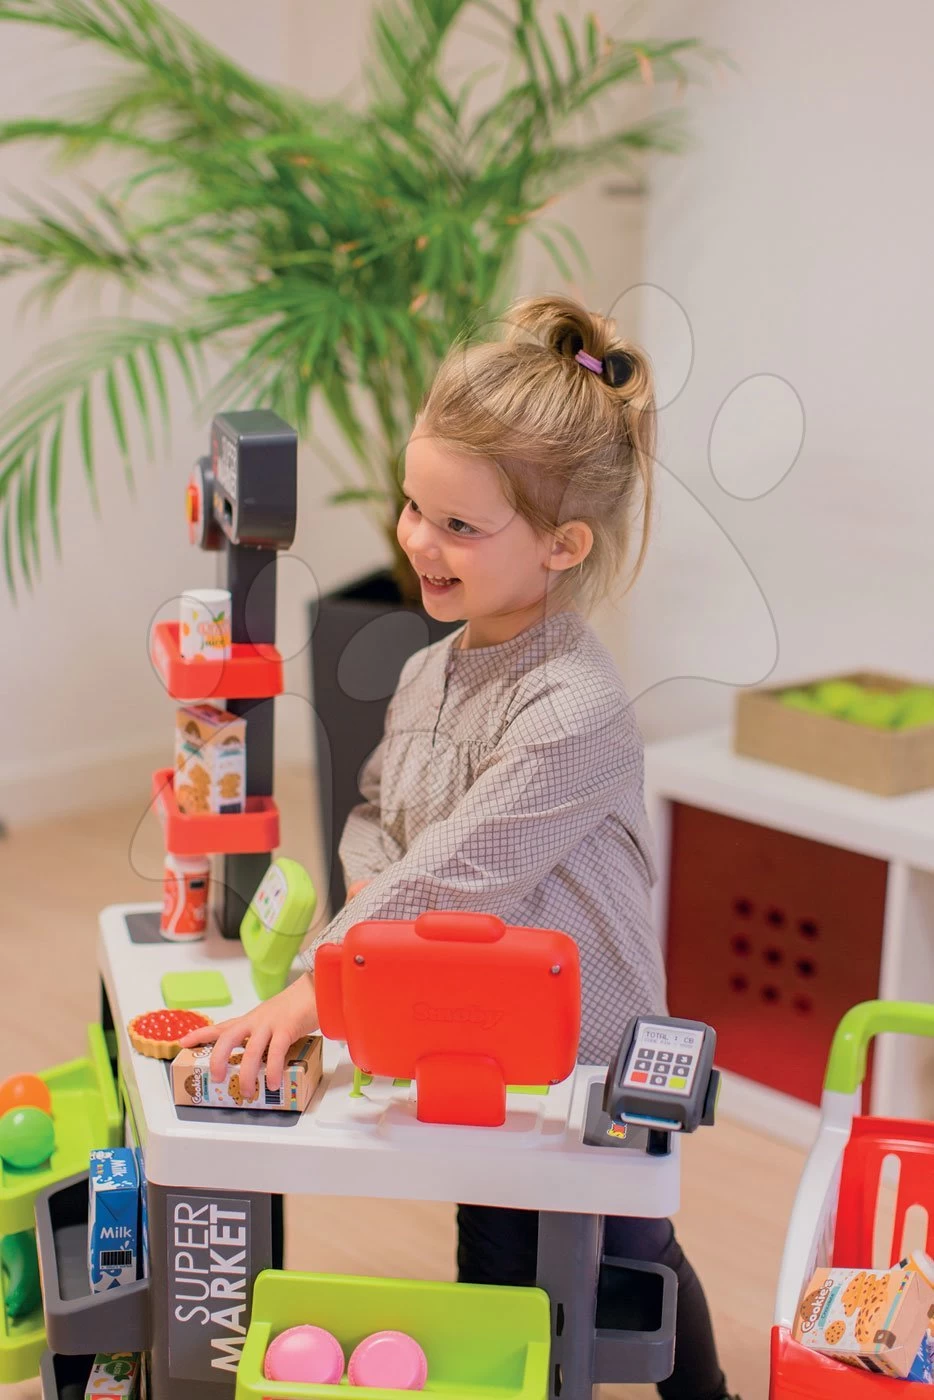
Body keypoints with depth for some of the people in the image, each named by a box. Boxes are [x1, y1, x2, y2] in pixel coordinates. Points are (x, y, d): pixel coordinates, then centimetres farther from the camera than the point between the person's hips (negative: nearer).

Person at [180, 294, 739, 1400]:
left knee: (630, 1267, 13)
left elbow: (456, 876, -29)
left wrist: (304, 993, -28)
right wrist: (368, 890, -9)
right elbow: (374, 812, 14)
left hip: (586, 1069, -7)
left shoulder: (577, 709, -26)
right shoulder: (430, 671, 1)